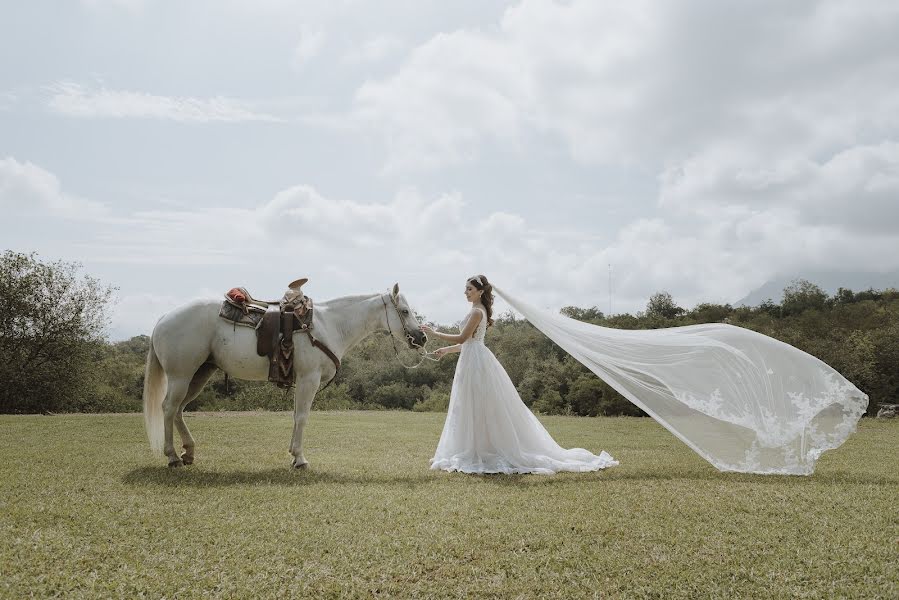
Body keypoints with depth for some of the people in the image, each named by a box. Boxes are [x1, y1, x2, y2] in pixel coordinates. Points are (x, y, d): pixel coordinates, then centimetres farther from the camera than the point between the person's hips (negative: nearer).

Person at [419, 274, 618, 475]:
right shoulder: (480, 310, 16)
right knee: (473, 409, 12)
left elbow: (462, 338, -18)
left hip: (476, 362, -10)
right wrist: (446, 350, 22)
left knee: (478, 409, -5)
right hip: (472, 361, 10)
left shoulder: (477, 312, -14)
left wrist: (435, 333, -11)